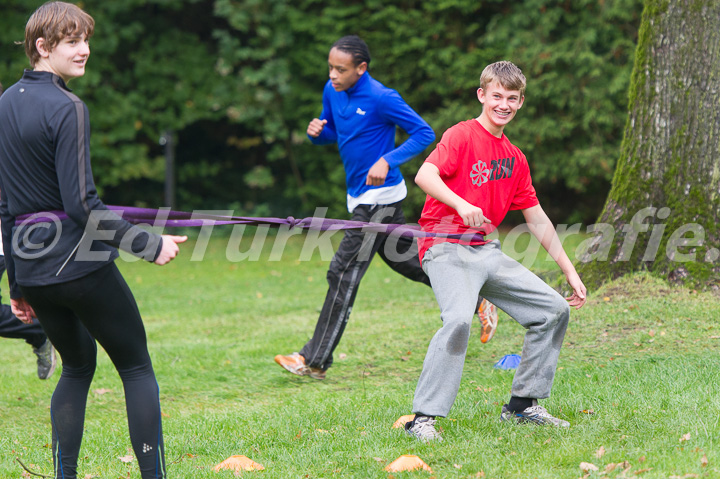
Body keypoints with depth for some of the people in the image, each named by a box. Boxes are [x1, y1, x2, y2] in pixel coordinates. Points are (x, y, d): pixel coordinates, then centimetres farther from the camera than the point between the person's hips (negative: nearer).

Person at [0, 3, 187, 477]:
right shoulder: (66, 108, -15)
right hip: (78, 260, -7)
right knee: (136, 366, 5)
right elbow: (82, 204, -20)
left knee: (77, 365, 21)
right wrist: (148, 243, -15)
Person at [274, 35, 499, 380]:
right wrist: (317, 131, -6)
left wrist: (387, 161, -27)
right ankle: (474, 299, 32)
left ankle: (315, 361, -6)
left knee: (343, 272, -9)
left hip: (379, 198, -9)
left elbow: (424, 134, -16)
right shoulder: (333, 91, 3)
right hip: (359, 196, 9)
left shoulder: (381, 99, -20)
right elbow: (330, 132, 18)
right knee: (405, 259, 19)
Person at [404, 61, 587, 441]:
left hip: (486, 251, 8)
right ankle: (424, 417, -25)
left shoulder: (515, 158, 17)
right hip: (446, 249, -8)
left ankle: (522, 404, 15)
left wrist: (569, 269, 19)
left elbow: (537, 220, 22)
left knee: (555, 310, 4)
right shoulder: (462, 135, -5)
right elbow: (425, 175, -22)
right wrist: (461, 205, -38)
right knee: (459, 319, -32)